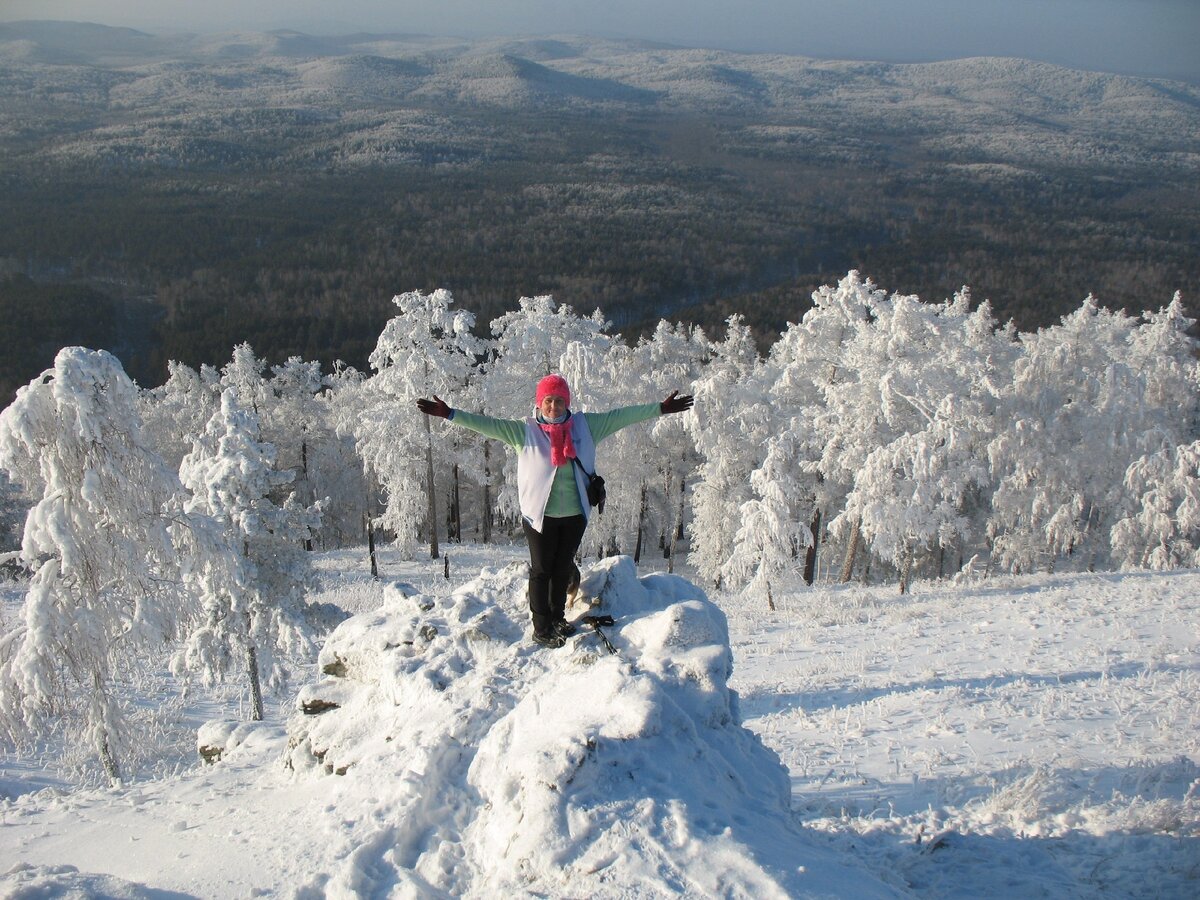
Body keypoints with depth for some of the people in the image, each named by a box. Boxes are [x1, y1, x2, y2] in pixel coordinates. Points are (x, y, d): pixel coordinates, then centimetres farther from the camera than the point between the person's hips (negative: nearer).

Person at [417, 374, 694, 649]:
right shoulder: (524, 430, -6)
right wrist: (450, 414, -23)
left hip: (575, 513, 3)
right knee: (541, 570, 6)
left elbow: (620, 416, 5)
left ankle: (557, 617, 34)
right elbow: (488, 424, -13)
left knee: (564, 569, 17)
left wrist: (660, 409, 6)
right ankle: (541, 627, 15)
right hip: (540, 514, -3)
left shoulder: (584, 425, 3)